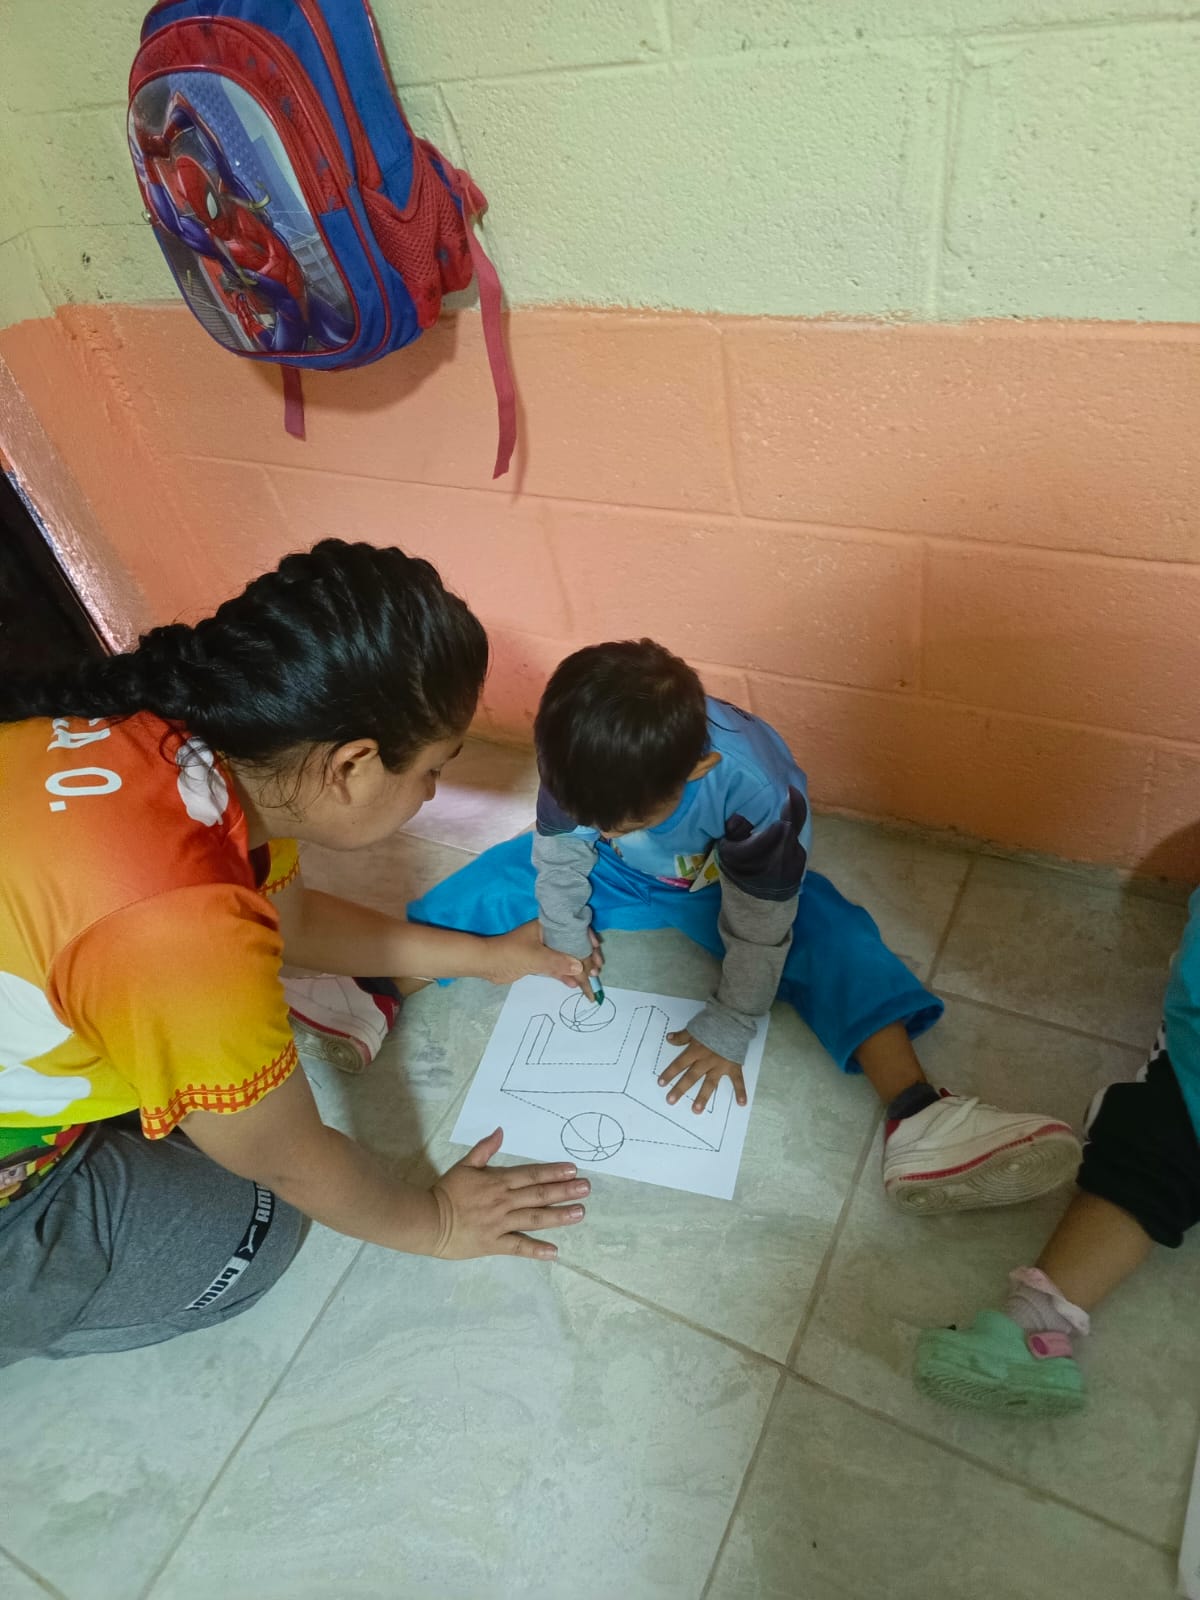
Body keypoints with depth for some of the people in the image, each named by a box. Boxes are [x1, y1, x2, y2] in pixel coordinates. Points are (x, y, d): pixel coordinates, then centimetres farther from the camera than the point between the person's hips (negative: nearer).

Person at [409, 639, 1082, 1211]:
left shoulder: (755, 789, -41)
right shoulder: (581, 756, -31)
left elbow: (759, 924, -28)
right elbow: (560, 844, -10)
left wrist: (728, 1028, -20)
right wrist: (564, 930, 0)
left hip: (731, 882, -2)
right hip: (619, 876, 3)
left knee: (835, 939, -25)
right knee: (493, 879, -14)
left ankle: (919, 1117, -32)